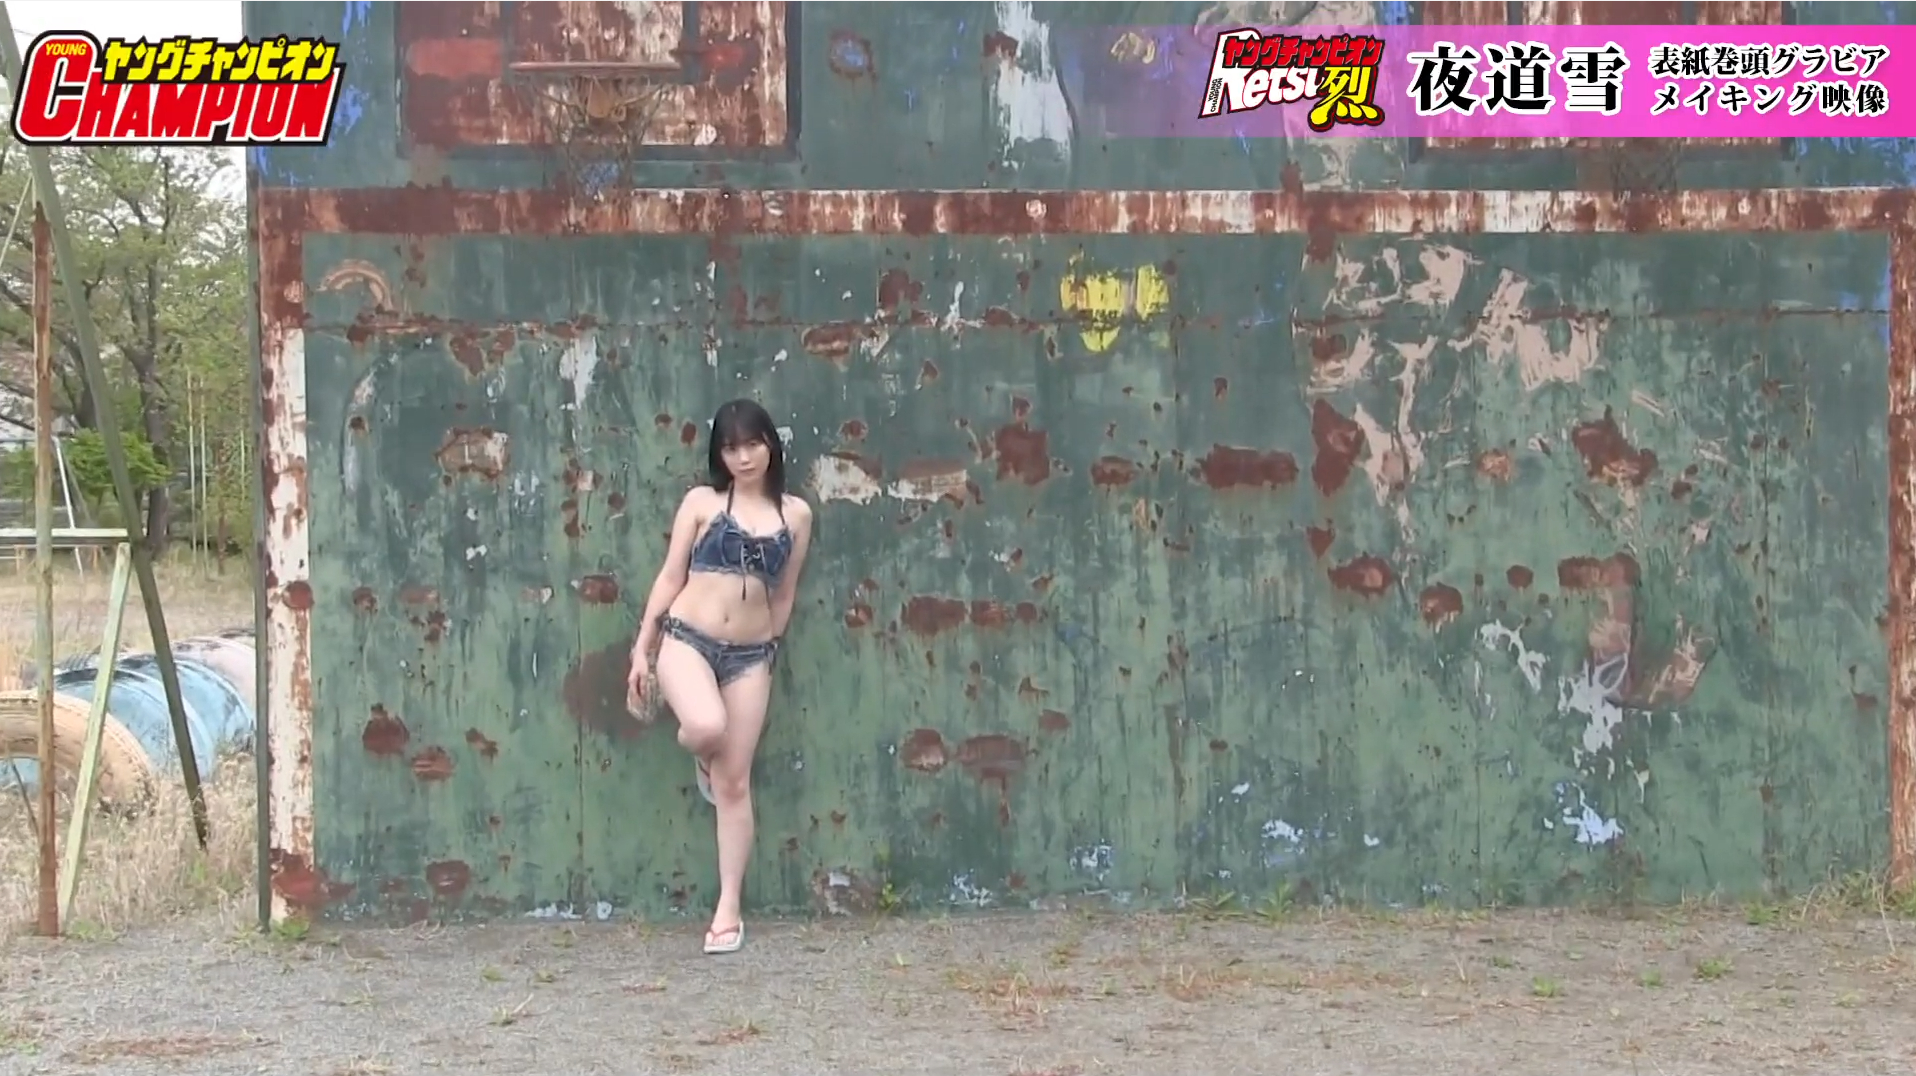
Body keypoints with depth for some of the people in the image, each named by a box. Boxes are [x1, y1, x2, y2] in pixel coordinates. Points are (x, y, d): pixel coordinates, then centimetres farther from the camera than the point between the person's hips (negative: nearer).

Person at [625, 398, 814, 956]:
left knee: (735, 783, 3)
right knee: (707, 727, -32)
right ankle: (697, 753, 8)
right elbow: (670, 578, 3)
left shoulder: (795, 514, 7)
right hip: (686, 638, -2)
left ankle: (728, 908, 10)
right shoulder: (701, 502, 3)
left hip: (750, 654, 2)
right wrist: (642, 649, 0)